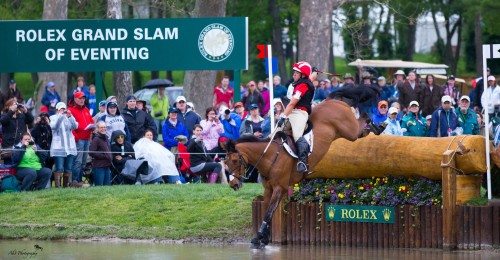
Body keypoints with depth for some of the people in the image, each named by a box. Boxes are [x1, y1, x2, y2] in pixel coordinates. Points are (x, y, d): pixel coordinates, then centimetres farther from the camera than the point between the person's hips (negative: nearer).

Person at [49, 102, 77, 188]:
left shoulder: (68, 118, 14)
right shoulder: (53, 118, 6)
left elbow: (74, 126, -1)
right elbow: (53, 126, -14)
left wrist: (70, 116, -14)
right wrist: (60, 115, -18)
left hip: (70, 147, 4)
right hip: (58, 148, -4)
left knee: (68, 169, 3)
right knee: (59, 169, -12)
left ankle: (66, 186, 9)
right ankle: (57, 186, -14)